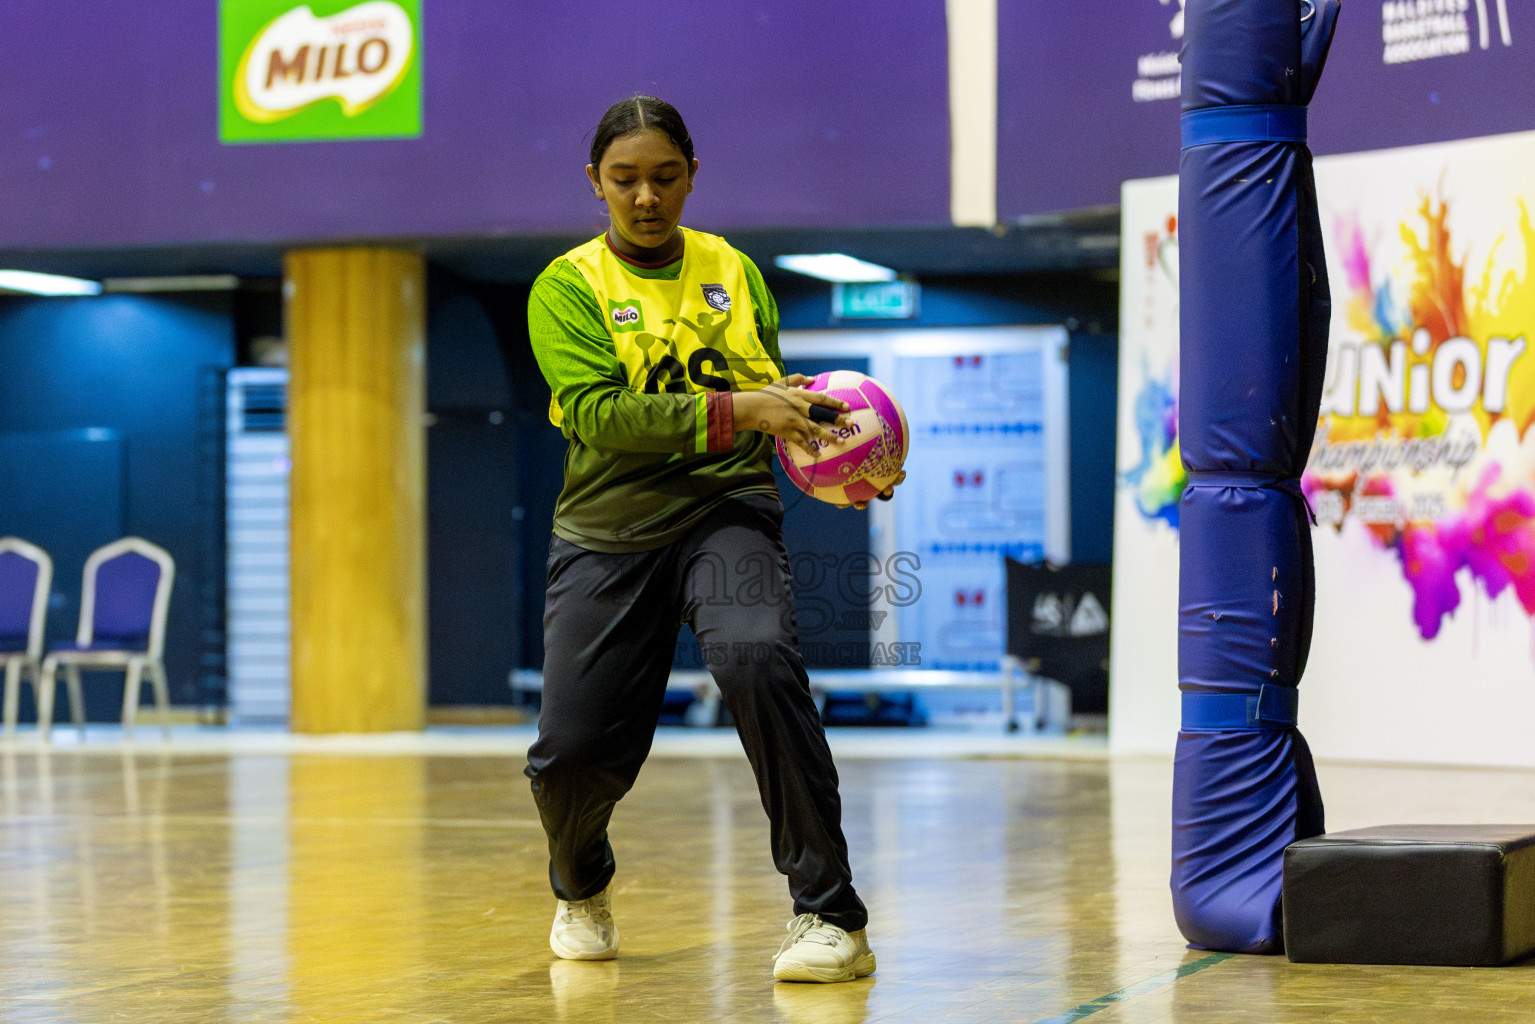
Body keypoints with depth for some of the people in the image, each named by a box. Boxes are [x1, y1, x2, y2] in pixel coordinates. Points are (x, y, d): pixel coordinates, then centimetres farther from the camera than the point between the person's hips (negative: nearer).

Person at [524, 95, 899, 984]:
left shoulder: (734, 271, 11)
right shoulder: (568, 287, 0)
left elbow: (773, 395, 20)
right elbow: (597, 412, -15)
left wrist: (821, 433, -1)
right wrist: (737, 412, -25)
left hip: (727, 514, 0)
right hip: (610, 533, 0)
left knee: (757, 660, -31)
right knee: (572, 753, -5)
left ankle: (831, 917, -22)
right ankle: (582, 890, 34)